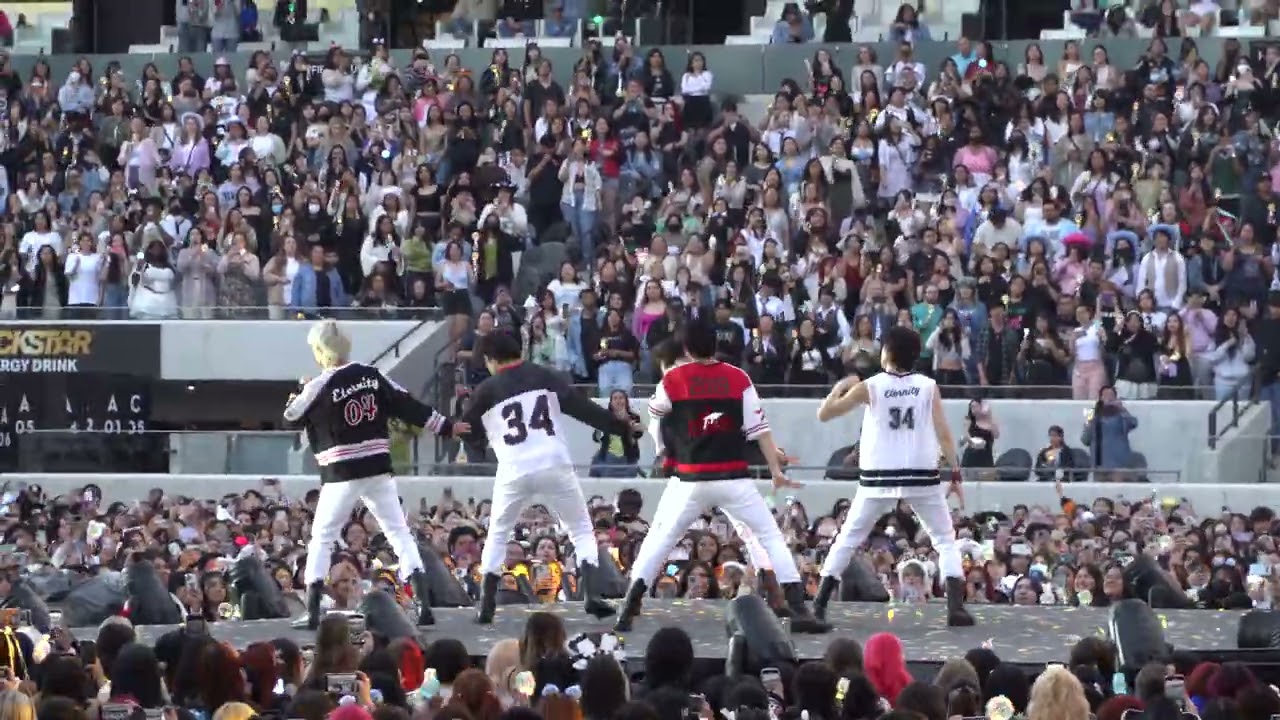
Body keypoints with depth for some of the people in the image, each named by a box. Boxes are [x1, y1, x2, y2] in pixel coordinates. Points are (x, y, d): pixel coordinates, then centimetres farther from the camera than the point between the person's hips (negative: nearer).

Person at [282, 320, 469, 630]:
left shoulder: (320, 386, -10)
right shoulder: (371, 375, 3)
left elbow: (291, 419, 2)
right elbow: (407, 406, 3)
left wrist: (300, 393, 21)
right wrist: (446, 427, 9)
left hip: (342, 474, -4)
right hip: (378, 469, 4)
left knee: (322, 538, 7)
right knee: (399, 532, 8)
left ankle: (312, 612, 0)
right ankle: (423, 604, -3)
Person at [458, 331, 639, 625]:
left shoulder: (487, 390, 4)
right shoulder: (544, 377, 6)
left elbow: (469, 433, 14)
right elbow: (582, 408, 0)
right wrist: (622, 426, 7)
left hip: (514, 471, 0)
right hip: (554, 466, 0)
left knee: (497, 536, 20)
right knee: (582, 530, 15)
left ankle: (487, 607, 10)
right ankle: (592, 595, -4)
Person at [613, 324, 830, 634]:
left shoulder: (673, 381, 0)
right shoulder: (738, 379, 0)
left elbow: (656, 430, 12)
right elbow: (759, 429, -2)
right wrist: (776, 471, 3)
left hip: (690, 479, 0)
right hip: (734, 479, 0)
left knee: (658, 541, 14)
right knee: (771, 537, 9)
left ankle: (628, 614, 5)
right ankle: (799, 611, -3)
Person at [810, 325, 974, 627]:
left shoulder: (870, 387, -2)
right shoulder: (928, 387, 1)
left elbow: (823, 414, 2)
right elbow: (943, 434, -3)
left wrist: (841, 386, 18)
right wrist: (955, 474, 2)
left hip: (879, 478, 0)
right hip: (922, 478, 0)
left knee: (847, 540, 14)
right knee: (946, 542, 12)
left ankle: (819, 606, 8)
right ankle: (956, 607, -5)